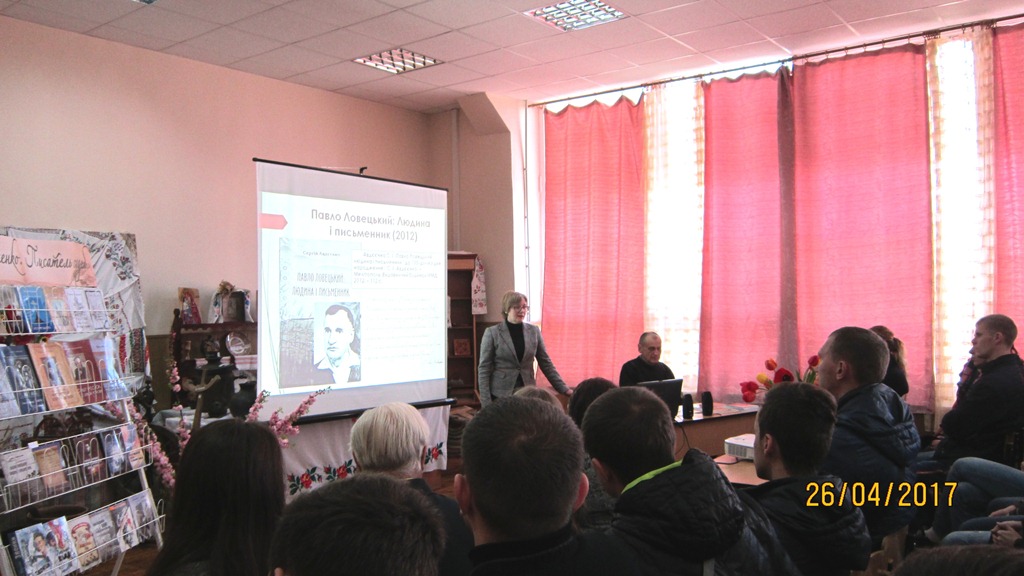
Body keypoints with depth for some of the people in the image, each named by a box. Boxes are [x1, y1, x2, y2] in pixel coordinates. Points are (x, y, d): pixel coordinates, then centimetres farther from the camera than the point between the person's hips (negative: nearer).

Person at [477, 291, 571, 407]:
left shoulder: (534, 331, 6)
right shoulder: (492, 333, -4)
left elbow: (546, 364, 10)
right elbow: (484, 369, -5)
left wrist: (563, 389, 4)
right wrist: (486, 402, -11)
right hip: (500, 395, -3)